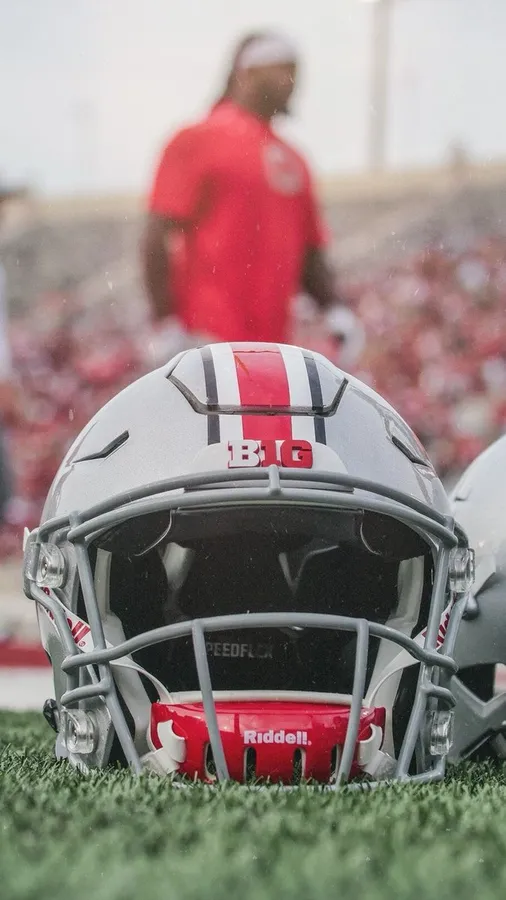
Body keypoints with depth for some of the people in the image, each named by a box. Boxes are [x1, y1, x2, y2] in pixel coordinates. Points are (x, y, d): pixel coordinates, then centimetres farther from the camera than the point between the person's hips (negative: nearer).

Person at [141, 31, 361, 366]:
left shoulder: (293, 160, 17)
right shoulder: (199, 141, -3)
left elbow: (311, 252, 22)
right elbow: (158, 240, -8)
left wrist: (335, 310, 6)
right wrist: (165, 325, -15)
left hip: (272, 344, 8)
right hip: (208, 341, -8)